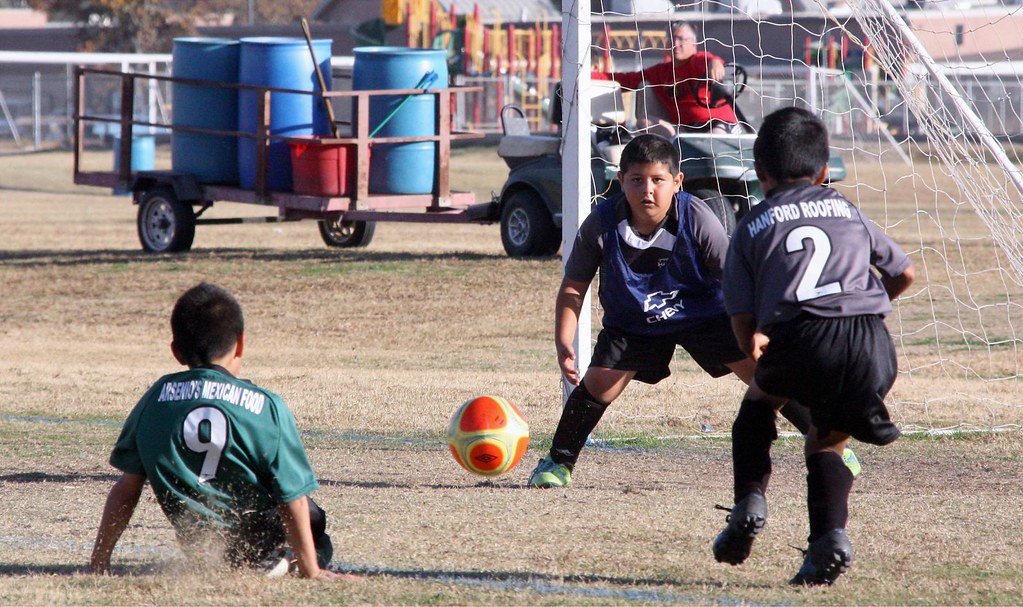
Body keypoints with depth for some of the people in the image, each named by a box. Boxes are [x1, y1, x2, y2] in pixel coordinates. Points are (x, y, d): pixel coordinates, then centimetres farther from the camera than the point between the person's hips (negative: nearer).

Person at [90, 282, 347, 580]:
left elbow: (127, 486, -2)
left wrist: (100, 559, 6)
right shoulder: (266, 408, -14)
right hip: (257, 537, -4)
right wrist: (310, 571, -2)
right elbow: (293, 498, -11)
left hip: (193, 541, 4)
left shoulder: (157, 398, -5)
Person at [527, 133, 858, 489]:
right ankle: (558, 462, 7)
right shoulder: (601, 224, -22)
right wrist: (563, 342, -20)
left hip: (703, 312, -1)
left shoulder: (697, 219, -25)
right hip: (632, 323, 1)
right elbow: (573, 287, -10)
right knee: (598, 383, -16)